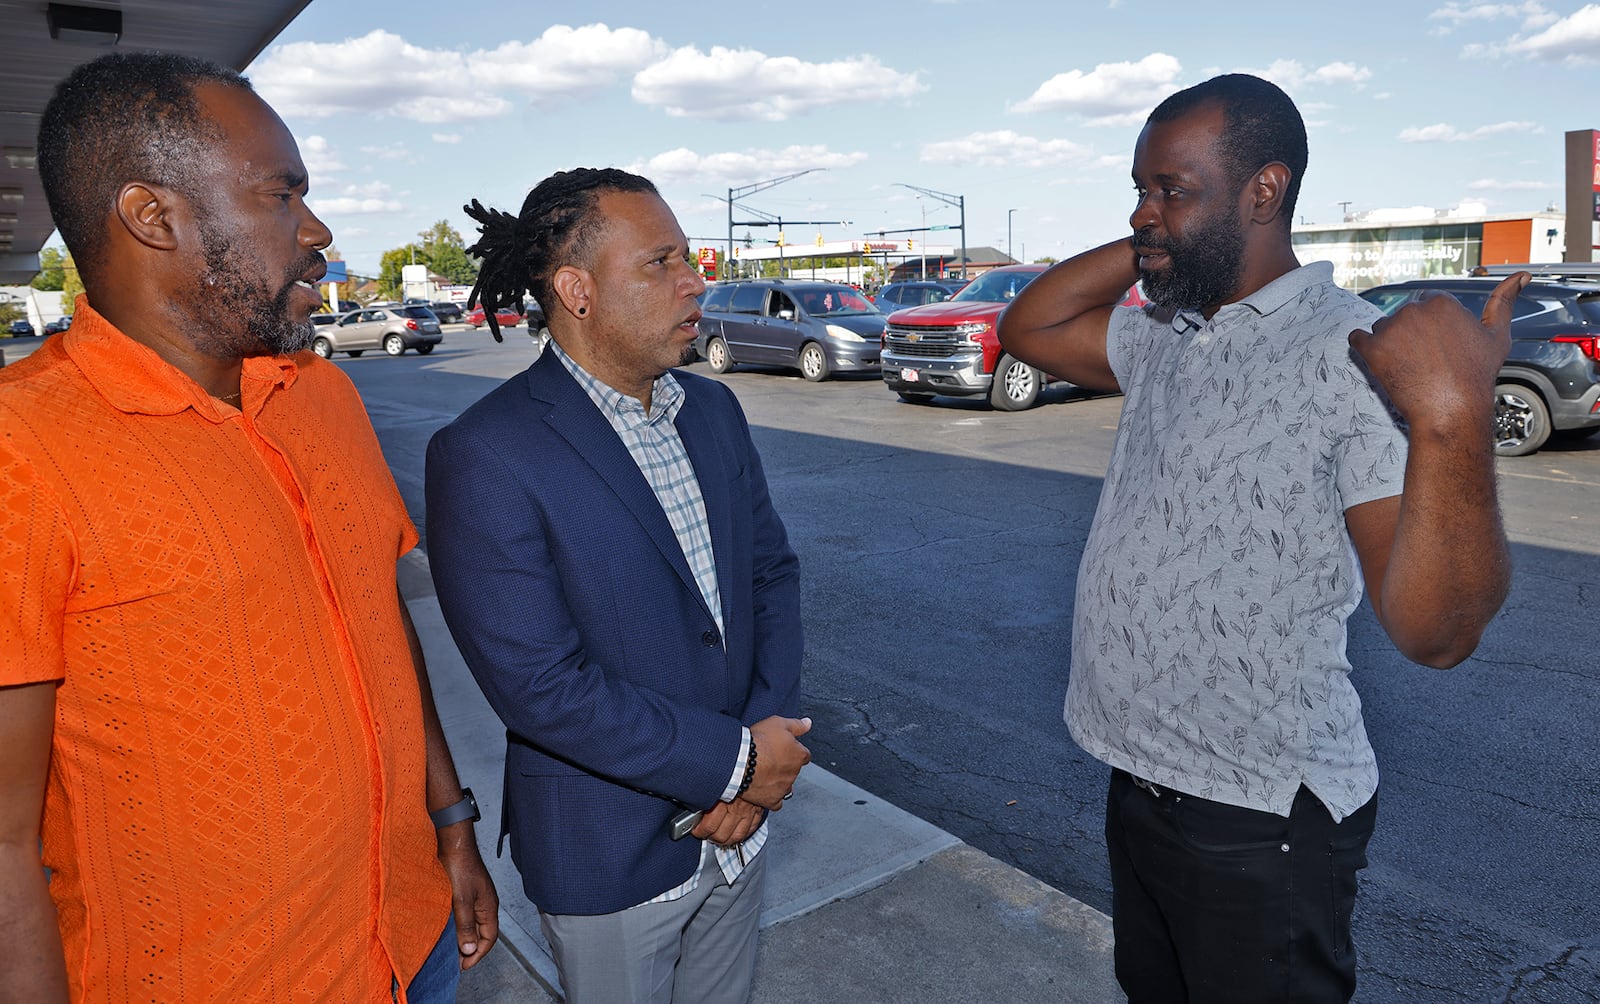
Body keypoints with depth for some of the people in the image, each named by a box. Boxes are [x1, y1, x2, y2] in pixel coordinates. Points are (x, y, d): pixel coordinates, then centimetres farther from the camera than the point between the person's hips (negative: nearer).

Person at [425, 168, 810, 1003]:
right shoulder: (485, 456, -21)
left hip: (737, 828, 6)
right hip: (612, 858, -5)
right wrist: (736, 759, -18)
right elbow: (538, 685, -24)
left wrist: (770, 734, -10)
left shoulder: (714, 412, 1)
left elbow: (773, 572, 5)